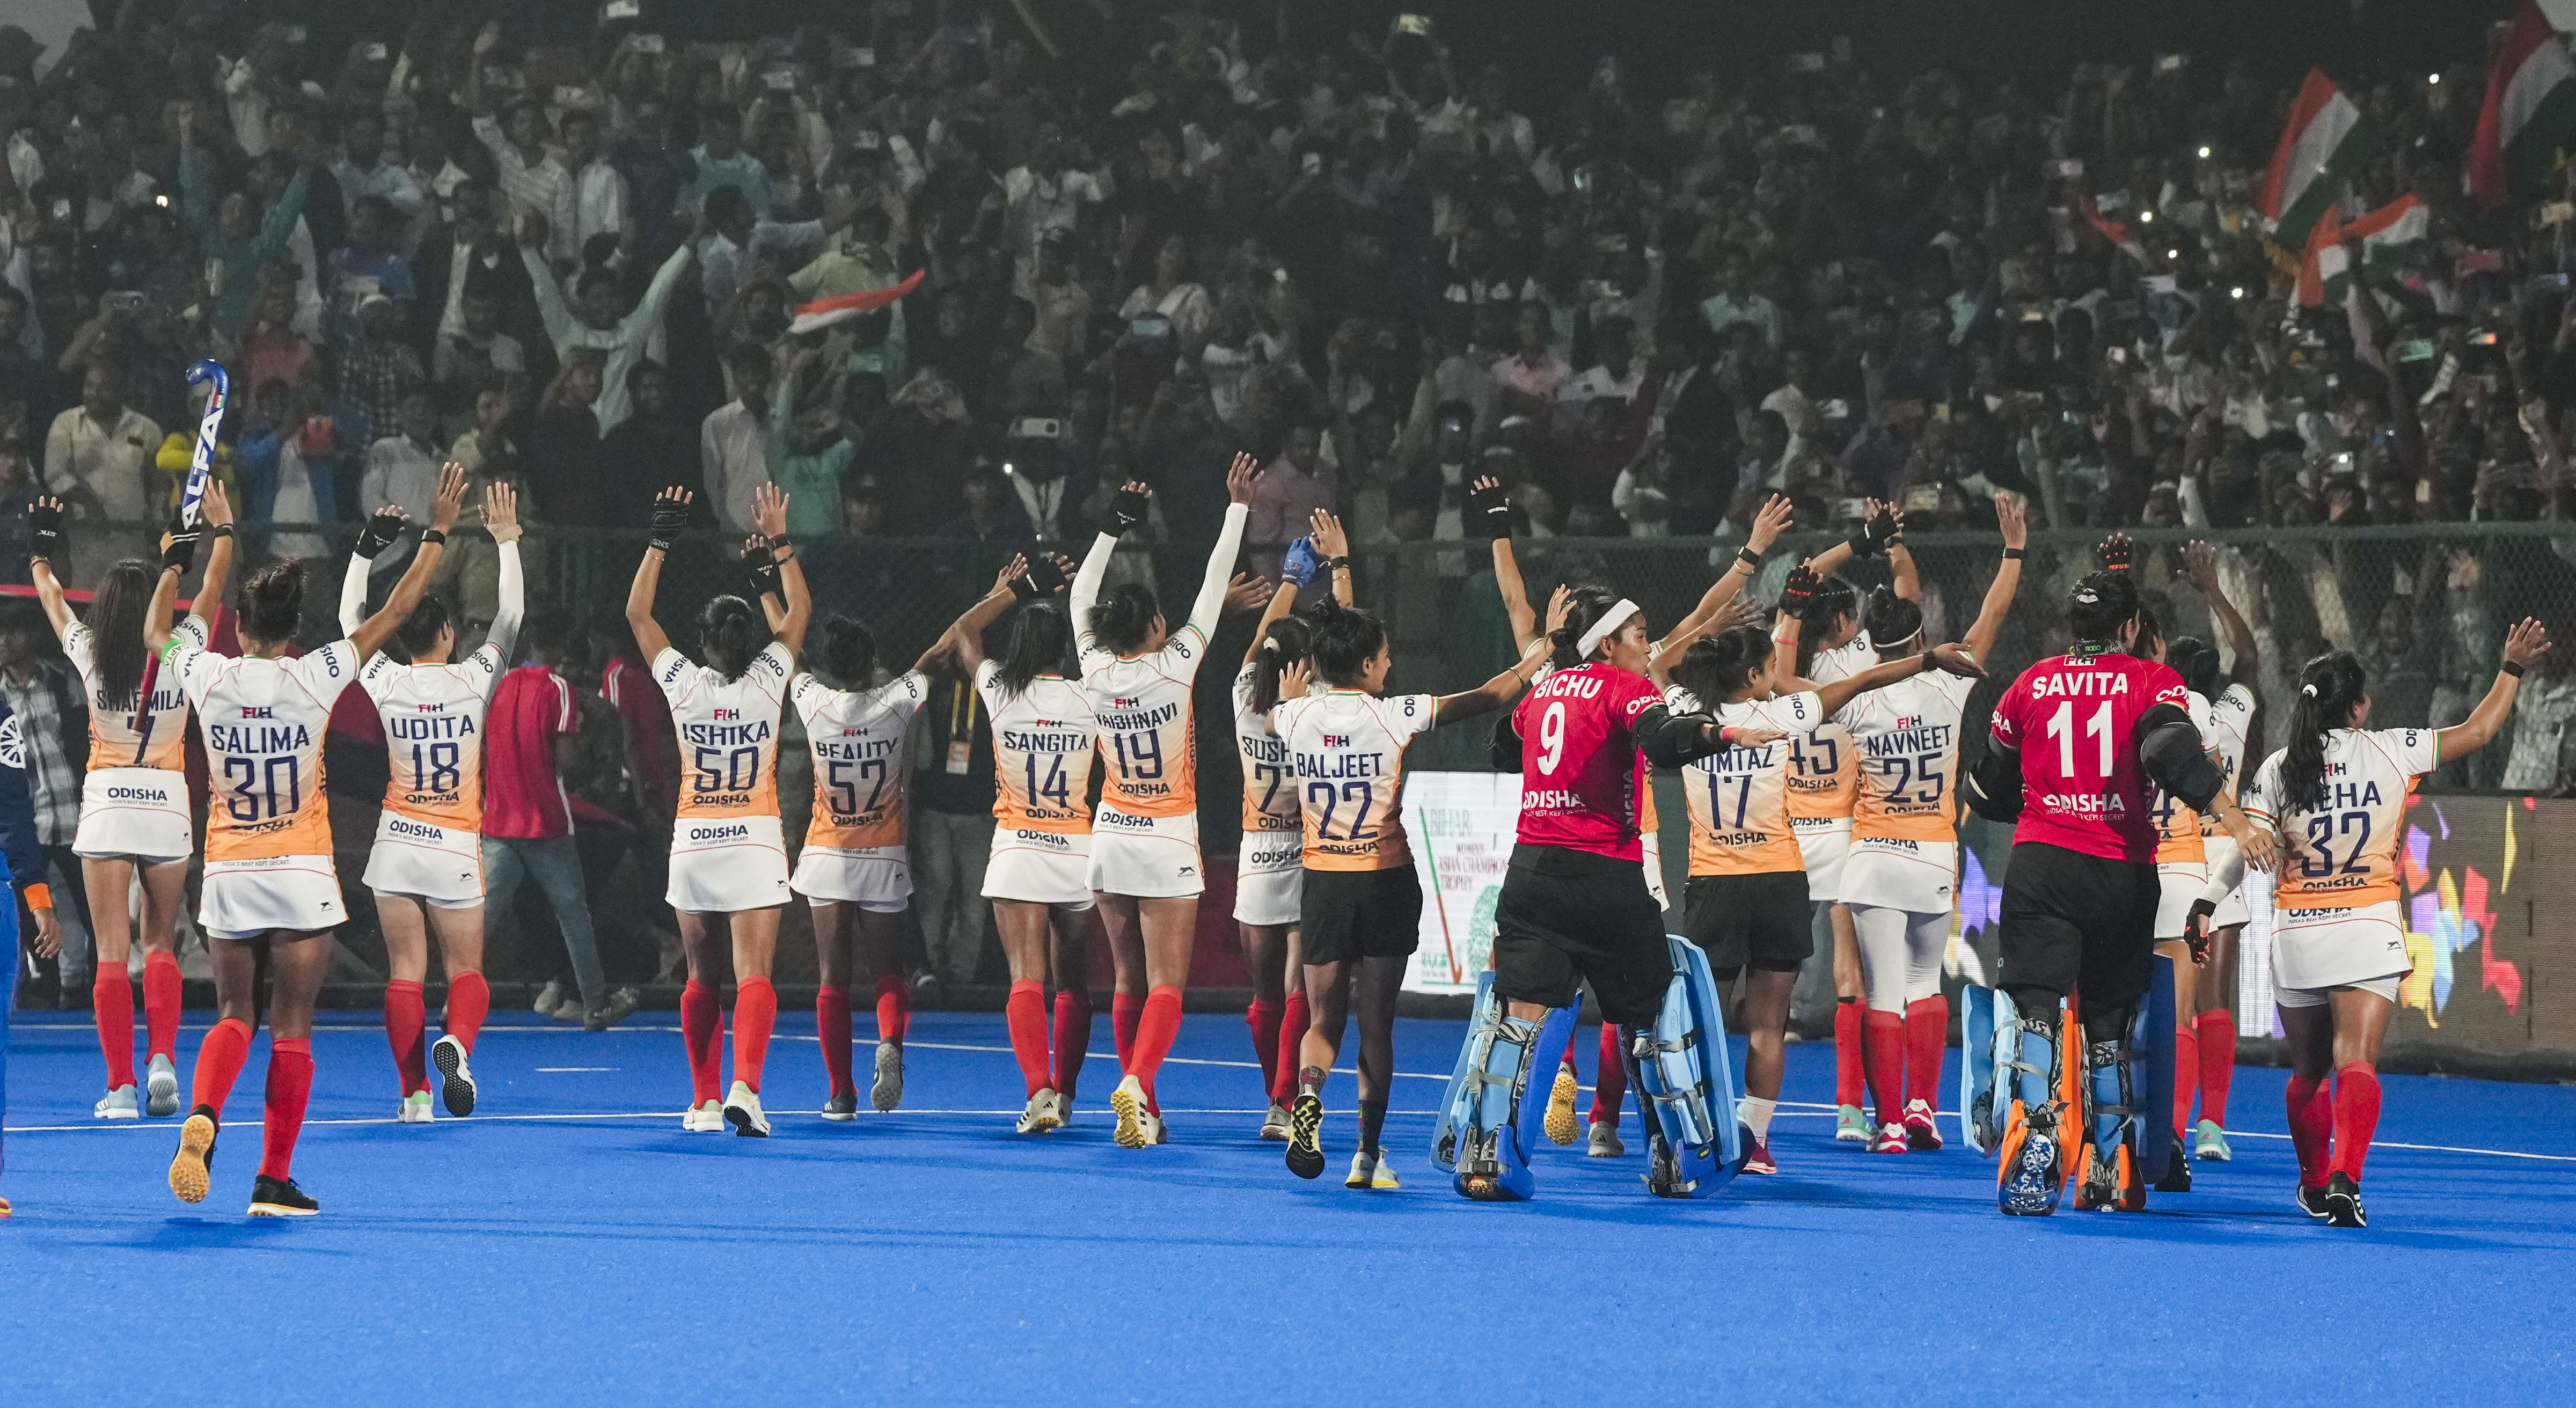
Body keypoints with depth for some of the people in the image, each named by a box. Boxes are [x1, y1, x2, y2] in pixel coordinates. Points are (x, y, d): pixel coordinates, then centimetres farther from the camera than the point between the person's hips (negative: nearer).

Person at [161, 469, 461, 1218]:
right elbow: (396, 610, -1)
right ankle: (274, 1180, 3)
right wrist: (438, 533, 9)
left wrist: (196, 549, 29)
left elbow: (158, 631, 17)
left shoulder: (210, 676, -5)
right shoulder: (315, 677, -10)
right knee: (291, 1028, 3)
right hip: (302, 874, -2)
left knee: (234, 1017, 13)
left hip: (228, 874, 2)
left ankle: (202, 1117, -17)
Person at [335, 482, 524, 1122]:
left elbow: (350, 619, 11)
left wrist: (367, 551, 17)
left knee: (405, 974, 4)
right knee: (467, 971, 5)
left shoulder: (386, 683, -4)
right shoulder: (473, 680, -6)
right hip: (456, 848, -1)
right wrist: (506, 540, 11)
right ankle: (457, 1043, -26)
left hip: (397, 843, 1)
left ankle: (414, 1093, -1)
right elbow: (511, 617, 5)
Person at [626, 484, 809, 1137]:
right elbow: (798, 612, 9)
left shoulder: (684, 683, -5)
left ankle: (704, 1101, 15)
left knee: (702, 979, 13)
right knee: (753, 975, -8)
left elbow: (638, 613, 7)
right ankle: (744, 1088, -27)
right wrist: (778, 546, 9)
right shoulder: (768, 680, -7)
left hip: (693, 840, 2)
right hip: (754, 840, -2)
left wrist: (661, 542, 8)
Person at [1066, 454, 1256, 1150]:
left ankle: (1144, 1113, 12)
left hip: (1112, 838, 4)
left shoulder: (1097, 671, -6)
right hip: (1166, 842, -4)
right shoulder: (1173, 667, -15)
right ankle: (1135, 1083, -28)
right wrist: (1238, 508, -1)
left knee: (1130, 980, 11)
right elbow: (1214, 587, -9)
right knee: (1166, 985, -6)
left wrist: (1114, 527, 18)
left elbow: (1082, 595, 11)